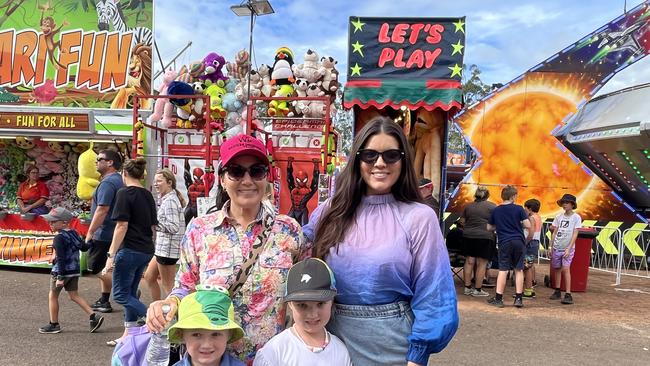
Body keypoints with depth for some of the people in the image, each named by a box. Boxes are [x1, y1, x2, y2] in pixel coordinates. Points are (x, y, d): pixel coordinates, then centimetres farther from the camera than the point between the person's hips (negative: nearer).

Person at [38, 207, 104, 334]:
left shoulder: (59, 238, -17)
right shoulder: (74, 233, 6)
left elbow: (60, 258, -21)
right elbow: (84, 247, 10)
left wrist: (60, 277, -21)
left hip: (62, 271, -8)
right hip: (75, 270, 8)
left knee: (53, 296, 10)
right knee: (74, 295, 13)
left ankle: (54, 324, 18)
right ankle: (93, 316, 2)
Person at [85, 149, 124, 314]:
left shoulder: (108, 182, -18)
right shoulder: (118, 180, 15)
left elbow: (102, 210, -25)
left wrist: (90, 232, -20)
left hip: (104, 232, -10)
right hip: (111, 232, 10)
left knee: (96, 267, -5)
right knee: (103, 267, 17)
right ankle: (104, 301, 25)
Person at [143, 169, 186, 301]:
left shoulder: (170, 201, -17)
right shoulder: (166, 199, 13)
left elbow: (174, 227, -25)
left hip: (168, 249, -11)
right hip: (162, 247, 11)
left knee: (167, 285, 0)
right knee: (149, 277, 20)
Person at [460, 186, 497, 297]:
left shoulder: (468, 206, 10)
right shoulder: (491, 206, -3)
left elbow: (462, 221, 13)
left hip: (468, 235, 5)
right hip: (485, 237, -4)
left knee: (469, 261, 9)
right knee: (482, 263, 1)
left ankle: (467, 288, 12)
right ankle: (478, 289, 4)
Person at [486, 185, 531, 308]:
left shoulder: (496, 210, 4)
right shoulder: (518, 209, -2)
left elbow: (489, 227, 12)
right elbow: (528, 225, -6)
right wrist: (518, 224, 13)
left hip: (504, 242, 1)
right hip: (518, 241, 0)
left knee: (503, 270, 2)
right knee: (519, 270, 9)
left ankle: (498, 298, 1)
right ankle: (519, 298, 10)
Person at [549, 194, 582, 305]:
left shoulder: (576, 217, -3)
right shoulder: (559, 217, 8)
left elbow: (575, 234, -7)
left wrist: (568, 249, -13)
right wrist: (551, 247, 8)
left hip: (568, 248, -4)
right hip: (556, 248, 4)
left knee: (565, 269, -14)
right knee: (557, 269, 9)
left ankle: (568, 295, -13)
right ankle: (557, 291, 21)